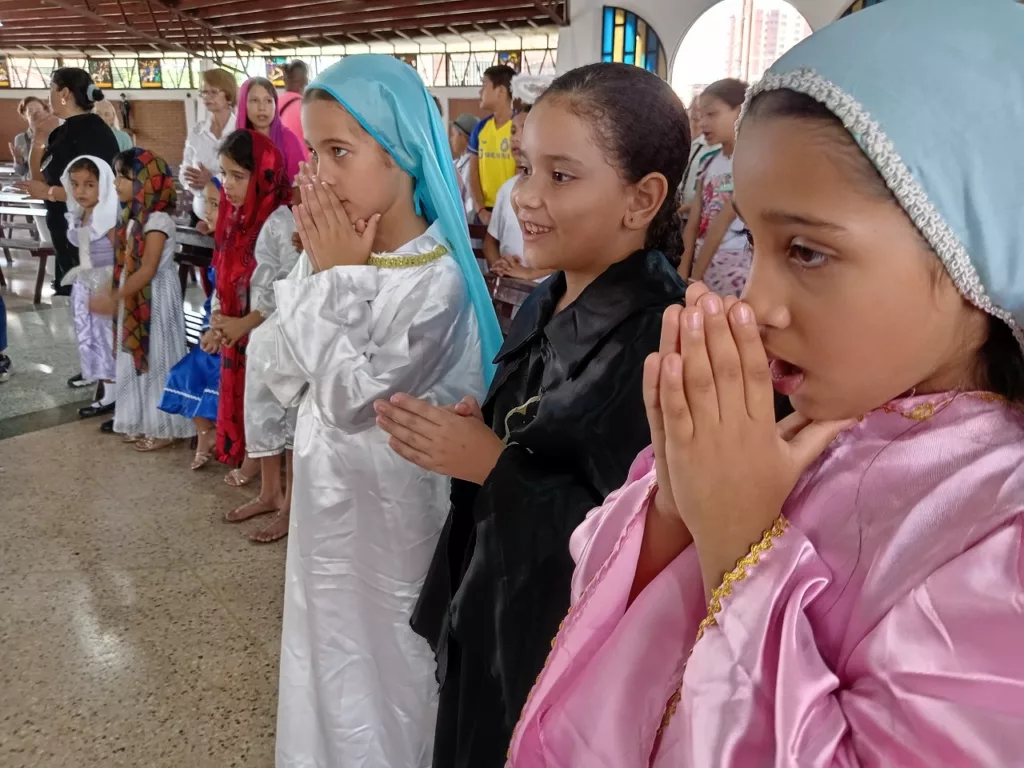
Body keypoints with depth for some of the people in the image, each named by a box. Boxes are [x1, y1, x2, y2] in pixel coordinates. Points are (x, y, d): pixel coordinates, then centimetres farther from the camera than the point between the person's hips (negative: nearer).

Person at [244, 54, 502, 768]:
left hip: (390, 507, -7)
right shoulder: (337, 253, -1)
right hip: (326, 493, 7)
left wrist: (335, 276, -19)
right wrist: (325, 273, -12)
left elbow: (352, 400, -24)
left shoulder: (438, 281, -23)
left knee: (385, 662, 13)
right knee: (329, 650, 24)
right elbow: (273, 368, -2)